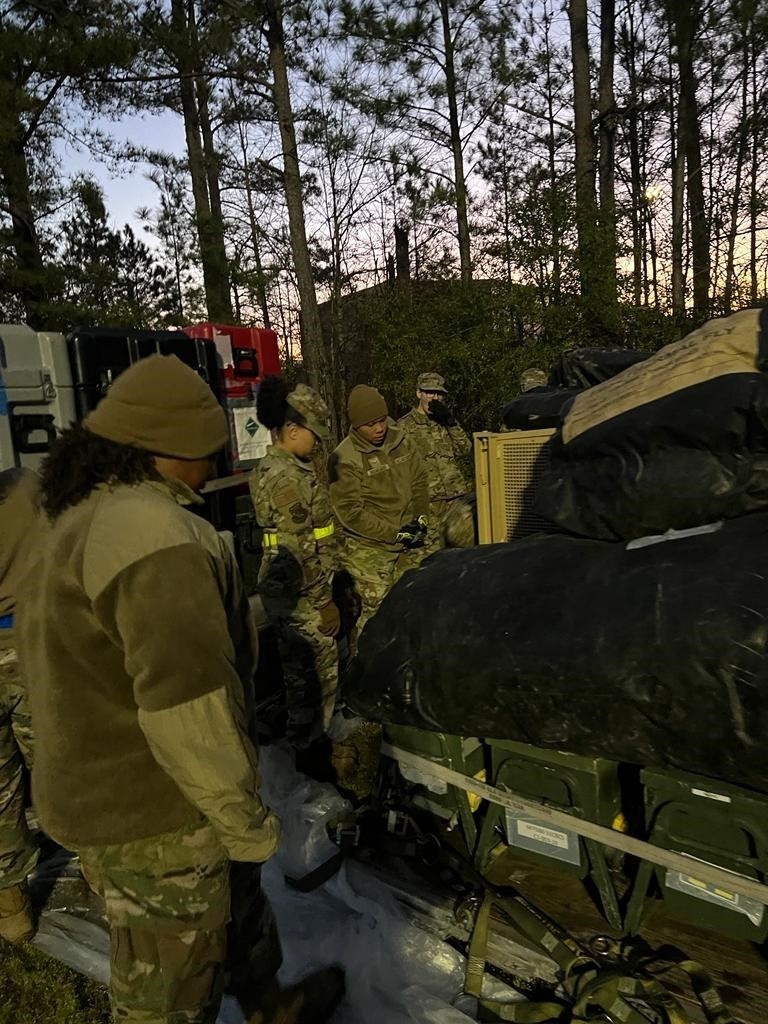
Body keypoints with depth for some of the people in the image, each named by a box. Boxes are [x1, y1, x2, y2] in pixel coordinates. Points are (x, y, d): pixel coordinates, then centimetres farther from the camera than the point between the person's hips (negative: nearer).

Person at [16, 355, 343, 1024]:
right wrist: (246, 821, -16)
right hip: (153, 822, -9)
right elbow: (184, 704, -30)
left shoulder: (89, 514, 7)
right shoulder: (153, 533, -28)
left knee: (236, 909, 28)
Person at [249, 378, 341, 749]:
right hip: (302, 593, -10)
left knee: (299, 669, 21)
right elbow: (300, 550, -22)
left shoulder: (271, 467, 10)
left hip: (284, 588, 10)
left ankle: (304, 739, 35)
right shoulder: (288, 478, -21)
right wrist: (323, 600, -15)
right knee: (319, 671, 4)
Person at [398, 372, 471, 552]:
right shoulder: (406, 425, 1)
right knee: (433, 551, -6)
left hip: (457, 497, 5)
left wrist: (451, 423, -7)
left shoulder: (446, 420, 16)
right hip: (429, 500, -5)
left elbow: (465, 450, 4)